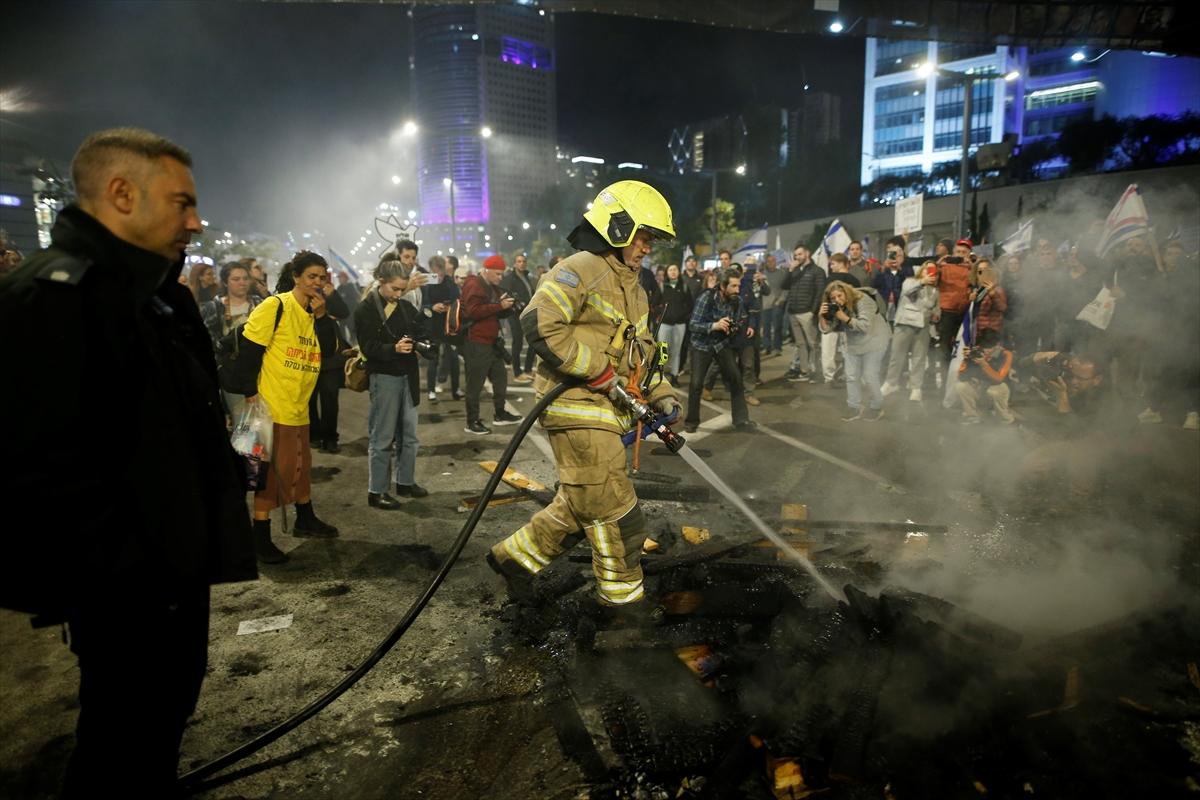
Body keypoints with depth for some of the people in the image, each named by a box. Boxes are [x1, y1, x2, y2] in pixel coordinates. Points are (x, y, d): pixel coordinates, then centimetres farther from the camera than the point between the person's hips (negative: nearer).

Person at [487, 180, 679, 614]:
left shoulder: (633, 289, 21)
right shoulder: (581, 270, -11)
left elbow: (643, 351, 25)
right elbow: (539, 324, -24)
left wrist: (661, 395, 9)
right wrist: (598, 370, -21)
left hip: (607, 411, 10)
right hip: (578, 408, -10)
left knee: (580, 504, 17)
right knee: (614, 507, -2)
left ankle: (517, 555, 33)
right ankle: (622, 594, 16)